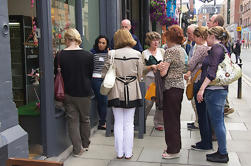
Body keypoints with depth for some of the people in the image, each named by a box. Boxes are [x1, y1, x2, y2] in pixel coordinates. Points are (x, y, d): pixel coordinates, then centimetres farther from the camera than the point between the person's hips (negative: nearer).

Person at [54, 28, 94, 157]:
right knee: (85, 119, 17)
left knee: (72, 120, 10)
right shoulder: (88, 55, -11)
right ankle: (85, 144, 32)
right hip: (84, 93, 0)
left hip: (68, 93, 0)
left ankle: (78, 149, 13)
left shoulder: (60, 56, -9)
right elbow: (90, 74, 1)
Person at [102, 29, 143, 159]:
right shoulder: (137, 54, -4)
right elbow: (140, 75, 1)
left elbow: (105, 73, -2)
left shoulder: (112, 54, -7)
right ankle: (128, 153, 15)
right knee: (129, 123, 9)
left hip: (116, 92, 0)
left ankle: (119, 153, 17)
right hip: (132, 92, 0)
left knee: (118, 123, 10)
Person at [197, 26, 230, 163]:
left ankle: (223, 154, 5)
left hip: (214, 90, -10)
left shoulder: (216, 48, -12)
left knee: (217, 122, -3)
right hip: (220, 90, 10)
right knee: (219, 121, 14)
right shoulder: (222, 48, 19)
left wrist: (202, 88, -23)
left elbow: (213, 71, -21)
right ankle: (222, 151, 23)